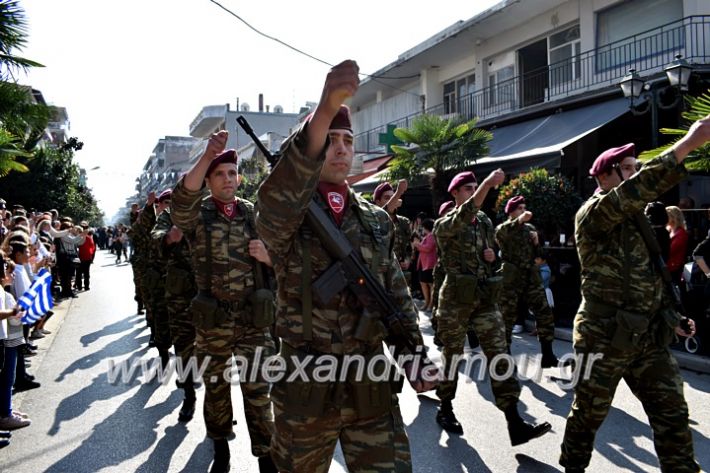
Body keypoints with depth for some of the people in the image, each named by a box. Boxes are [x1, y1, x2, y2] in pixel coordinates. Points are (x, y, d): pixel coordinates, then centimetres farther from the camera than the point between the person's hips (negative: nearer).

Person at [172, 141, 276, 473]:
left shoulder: (254, 214, 5)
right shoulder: (198, 214, -2)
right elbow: (180, 203, -27)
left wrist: (268, 256, -15)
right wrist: (206, 156, -41)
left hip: (254, 318, 0)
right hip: (212, 319, 0)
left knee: (257, 391, 1)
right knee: (216, 388, 15)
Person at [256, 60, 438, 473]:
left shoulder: (379, 220, 8)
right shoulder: (284, 215, -7)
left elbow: (398, 297, 12)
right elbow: (277, 198, -33)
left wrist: (414, 358, 0)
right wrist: (324, 110, -45)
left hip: (373, 384, 3)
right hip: (304, 387, -2)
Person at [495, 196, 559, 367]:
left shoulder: (530, 228, 17)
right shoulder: (502, 228, 1)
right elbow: (502, 232, -25)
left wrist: (536, 242, 0)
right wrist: (519, 220, -41)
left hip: (531, 276, 5)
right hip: (511, 277, -5)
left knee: (545, 313, 0)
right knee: (507, 317, 0)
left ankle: (547, 356, 7)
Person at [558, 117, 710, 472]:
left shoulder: (635, 217, 15)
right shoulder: (592, 213, -12)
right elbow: (636, 190, -32)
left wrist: (671, 316, 11)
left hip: (649, 337, 7)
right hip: (605, 336, -7)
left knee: (672, 412, 6)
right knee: (589, 412, 8)